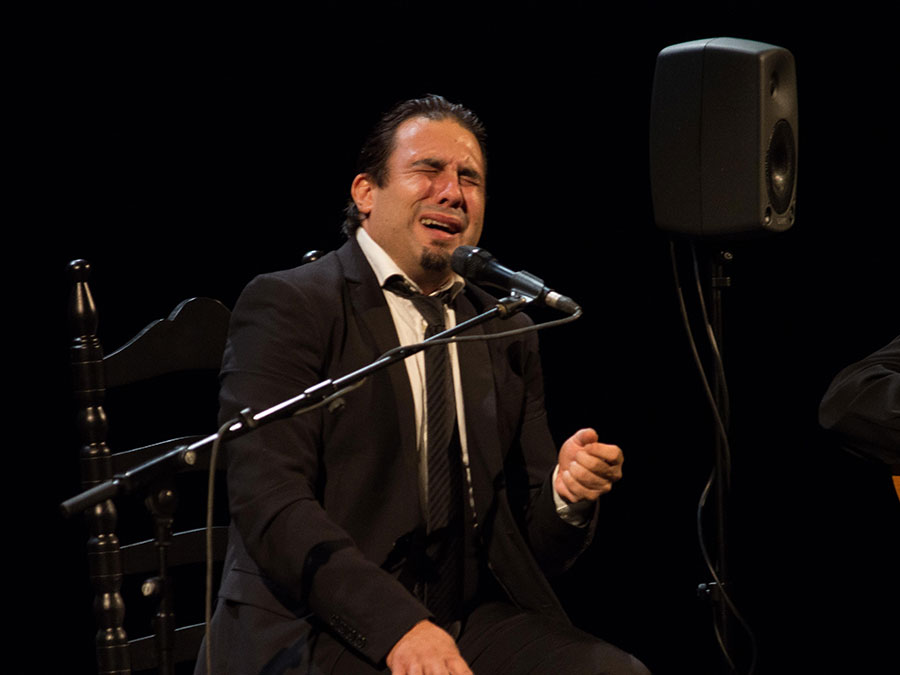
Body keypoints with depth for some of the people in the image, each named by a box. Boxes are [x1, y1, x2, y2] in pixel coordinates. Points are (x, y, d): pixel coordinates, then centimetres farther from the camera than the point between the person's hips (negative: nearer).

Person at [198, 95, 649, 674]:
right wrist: (398, 625, -25)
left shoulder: (508, 335, 16)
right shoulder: (287, 306, -1)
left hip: (472, 621, 5)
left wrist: (567, 495, -9)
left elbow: (534, 546, 15)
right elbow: (269, 500, -14)